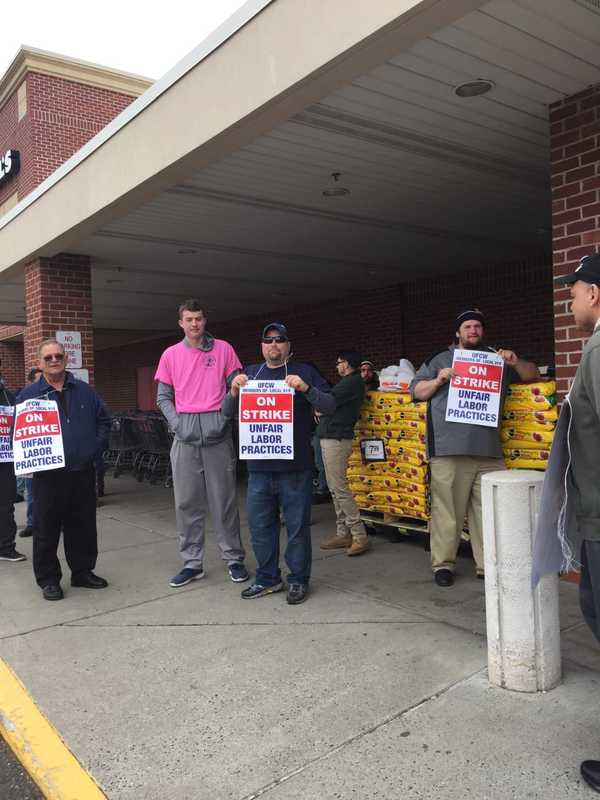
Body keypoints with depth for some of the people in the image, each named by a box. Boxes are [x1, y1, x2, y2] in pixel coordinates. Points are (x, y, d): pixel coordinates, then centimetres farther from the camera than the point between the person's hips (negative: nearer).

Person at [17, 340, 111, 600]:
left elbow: (104, 420, 14)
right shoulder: (29, 394, 2)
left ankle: (83, 571, 27)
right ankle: (48, 579, 19)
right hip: (48, 474, -3)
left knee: (84, 526, 12)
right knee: (47, 529, 5)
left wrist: (95, 447, 2)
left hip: (83, 472, 3)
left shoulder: (85, 391, 9)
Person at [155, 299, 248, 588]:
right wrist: (177, 422, -5)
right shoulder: (171, 355, 9)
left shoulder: (223, 349, 4)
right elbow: (163, 397, 10)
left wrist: (225, 418, -10)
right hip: (185, 434, 2)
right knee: (186, 502, 6)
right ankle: (192, 562, 16)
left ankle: (233, 558, 15)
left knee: (224, 499, 3)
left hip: (216, 431, -2)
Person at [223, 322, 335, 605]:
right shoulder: (250, 373, 16)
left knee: (297, 526, 3)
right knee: (260, 526, 10)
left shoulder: (304, 371, 6)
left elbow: (330, 405, -1)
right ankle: (267, 578, 25)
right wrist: (234, 390, -9)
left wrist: (306, 388, -18)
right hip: (259, 467, 4)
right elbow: (228, 411, 13)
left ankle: (299, 580, 17)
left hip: (295, 466, -3)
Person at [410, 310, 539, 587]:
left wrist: (516, 362, 1)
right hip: (449, 449, -3)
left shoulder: (497, 358, 23)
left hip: (488, 450, 3)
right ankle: (443, 564, 8)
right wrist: (438, 380, -6)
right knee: (447, 510, -2)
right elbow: (415, 390, 12)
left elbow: (532, 375, 21)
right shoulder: (440, 360, 15)